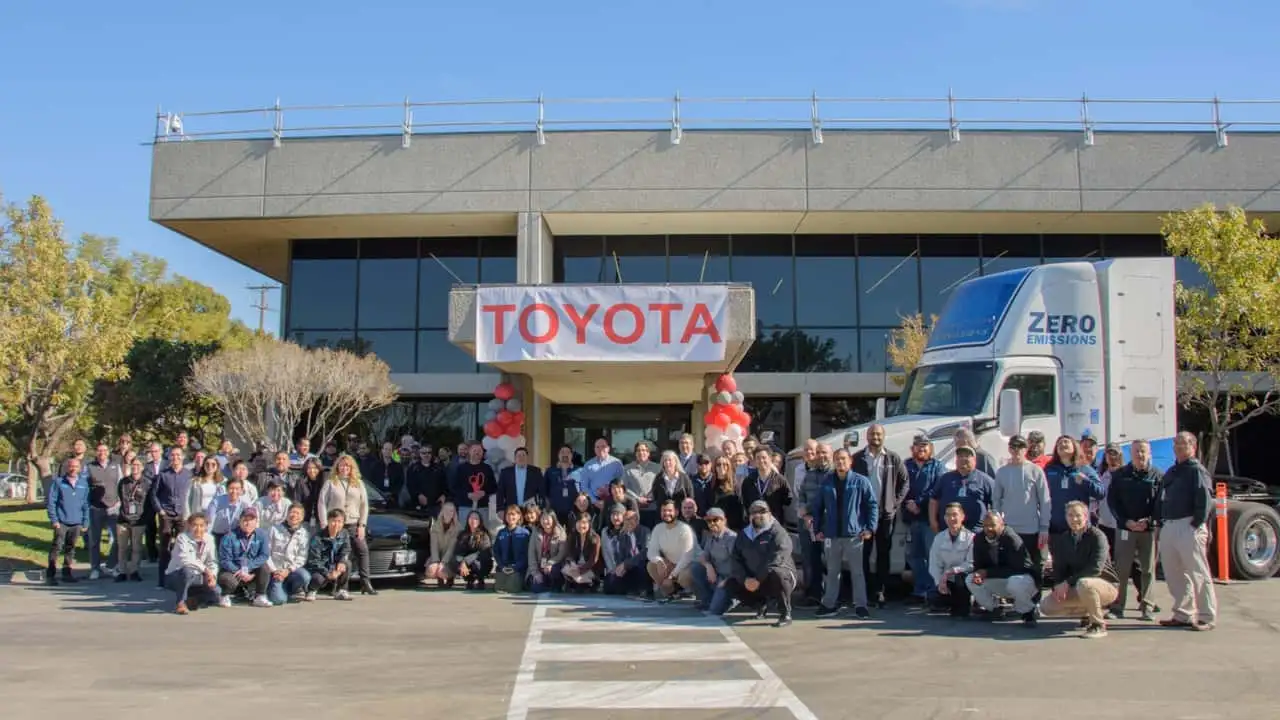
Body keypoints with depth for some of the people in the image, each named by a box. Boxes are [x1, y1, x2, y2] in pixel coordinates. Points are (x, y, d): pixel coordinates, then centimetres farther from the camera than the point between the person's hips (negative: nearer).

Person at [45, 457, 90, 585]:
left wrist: (85, 522, 7)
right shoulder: (58, 482, -2)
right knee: (57, 547, -7)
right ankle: (50, 574, -1)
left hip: (76, 522, 3)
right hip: (61, 522, -3)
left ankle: (67, 573, 20)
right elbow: (51, 501, -2)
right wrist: (54, 520, -7)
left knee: (70, 548, 11)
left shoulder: (83, 483, 8)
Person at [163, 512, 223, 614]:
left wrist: (212, 576, -19)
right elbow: (184, 559, -32)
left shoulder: (208, 540, -3)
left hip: (194, 578, 5)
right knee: (187, 571, -39)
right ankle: (180, 602, -16)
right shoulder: (182, 538, -18)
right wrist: (205, 569, -34)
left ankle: (191, 600, 14)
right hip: (174, 577, -5)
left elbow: (212, 562, 0)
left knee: (216, 591, -15)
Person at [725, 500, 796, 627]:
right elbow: (736, 560, 1)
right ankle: (760, 604, 15)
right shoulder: (744, 535, 8)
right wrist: (745, 579, -16)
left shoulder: (778, 533, -13)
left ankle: (785, 614, -22)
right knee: (730, 585, -7)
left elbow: (776, 560, -25)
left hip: (782, 578, -6)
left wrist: (758, 579, -29)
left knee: (776, 573, -39)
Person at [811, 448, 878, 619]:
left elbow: (872, 505, -3)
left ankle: (860, 605, 10)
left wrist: (870, 528, -10)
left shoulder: (861, 481, -3)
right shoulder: (827, 482, 6)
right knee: (832, 571, 12)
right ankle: (829, 604, 20)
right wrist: (817, 529, 4)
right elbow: (818, 507, 9)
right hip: (831, 534, 3)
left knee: (857, 571, 2)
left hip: (854, 534, -3)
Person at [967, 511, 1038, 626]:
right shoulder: (979, 539, -7)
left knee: (1016, 582, -39)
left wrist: (988, 572, -27)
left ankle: (1027, 612, -8)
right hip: (998, 582, 6)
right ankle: (992, 609, 8)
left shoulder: (1011, 538, -24)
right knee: (970, 580, -13)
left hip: (1018, 577, -5)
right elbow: (978, 565, 1)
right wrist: (978, 573, -25)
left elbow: (1016, 569, -25)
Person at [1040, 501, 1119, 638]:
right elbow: (1059, 567, 7)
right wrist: (1058, 585, -15)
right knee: (1046, 606, -7)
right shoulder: (1063, 539, 3)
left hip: (1105, 586, -7)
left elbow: (1096, 568, -27)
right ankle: (1088, 612, 16)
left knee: (1084, 583, -40)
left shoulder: (1097, 536, -17)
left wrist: (1068, 582, -28)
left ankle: (1098, 625, -17)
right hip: (1075, 587, 7)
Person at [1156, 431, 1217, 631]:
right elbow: (1161, 499, 21)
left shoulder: (1197, 470, -4)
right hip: (1168, 528, 9)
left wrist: (1197, 524, -19)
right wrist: (1160, 522, 11)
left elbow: (1204, 500, -14)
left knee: (1198, 574, -5)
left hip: (1188, 527, -8)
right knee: (1173, 575, 11)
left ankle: (1207, 618, 0)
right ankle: (1183, 615, 19)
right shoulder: (1171, 472, 21)